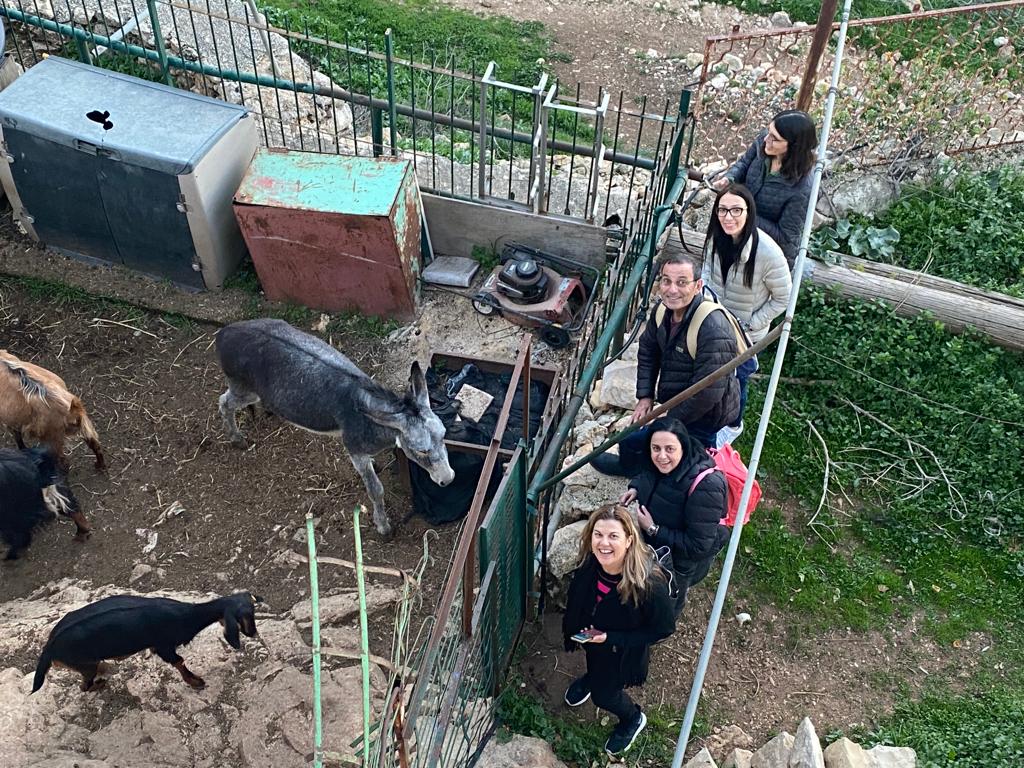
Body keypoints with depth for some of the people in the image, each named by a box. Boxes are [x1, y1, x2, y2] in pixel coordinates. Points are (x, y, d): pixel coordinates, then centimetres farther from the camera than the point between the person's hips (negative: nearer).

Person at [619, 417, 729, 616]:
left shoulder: (705, 487, -42)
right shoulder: (658, 465, -20)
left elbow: (698, 546, -35)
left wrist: (653, 530, -33)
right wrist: (635, 489, -12)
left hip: (684, 558, -6)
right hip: (654, 541, 6)